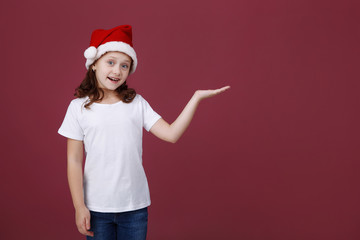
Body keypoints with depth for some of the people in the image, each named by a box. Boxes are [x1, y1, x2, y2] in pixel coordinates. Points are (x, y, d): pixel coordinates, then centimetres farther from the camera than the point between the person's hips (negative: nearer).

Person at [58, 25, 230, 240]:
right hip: (97, 208, -1)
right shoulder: (79, 107, -3)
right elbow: (74, 161, -2)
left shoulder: (136, 103, 1)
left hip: (135, 206, 1)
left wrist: (196, 98, -9)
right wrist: (79, 207, -4)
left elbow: (171, 134, -6)